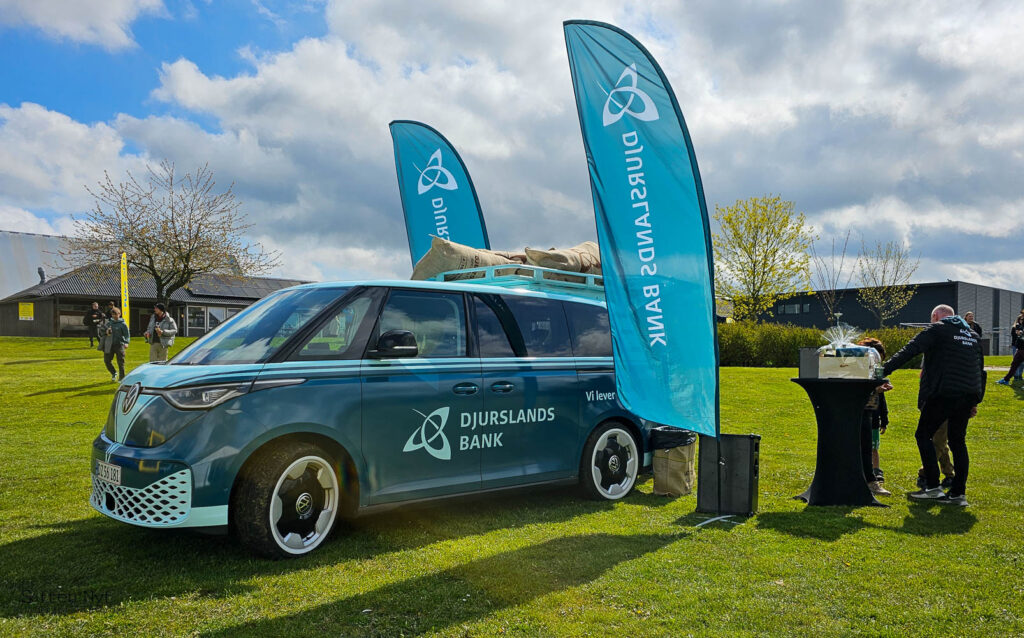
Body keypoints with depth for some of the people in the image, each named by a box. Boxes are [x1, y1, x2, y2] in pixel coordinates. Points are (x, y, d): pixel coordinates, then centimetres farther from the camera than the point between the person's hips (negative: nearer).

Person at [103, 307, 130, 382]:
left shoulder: (122, 324, -3)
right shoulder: (109, 322, 11)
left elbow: (126, 334, -7)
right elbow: (103, 330, 17)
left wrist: (126, 342, -22)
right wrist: (106, 331, -7)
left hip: (119, 345, -5)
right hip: (109, 345, 5)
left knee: (120, 362, -3)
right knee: (107, 360, 8)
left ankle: (121, 377, 8)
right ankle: (114, 373, 30)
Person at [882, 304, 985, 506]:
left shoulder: (937, 329, 0)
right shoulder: (972, 335, 21)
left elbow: (909, 351, -12)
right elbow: (980, 370, 24)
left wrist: (884, 370, -16)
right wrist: (976, 401, 27)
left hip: (944, 392, -7)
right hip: (968, 395, 7)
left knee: (923, 435, 3)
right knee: (957, 440, 13)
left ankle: (932, 487, -1)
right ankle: (958, 493, 11)